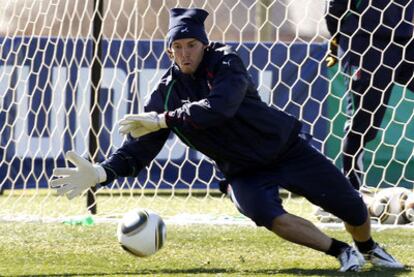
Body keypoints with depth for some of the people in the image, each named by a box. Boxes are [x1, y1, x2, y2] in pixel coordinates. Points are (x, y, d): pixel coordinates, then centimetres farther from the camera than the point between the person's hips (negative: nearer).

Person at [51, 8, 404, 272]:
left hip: (288, 150, -2)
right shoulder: (167, 94, -6)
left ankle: (368, 248, 37)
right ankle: (341, 252, -12)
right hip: (245, 173, 2)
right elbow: (140, 148, -7)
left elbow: (219, 108, -37)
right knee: (267, 214, -31)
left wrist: (163, 120, -37)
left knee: (353, 208, 1)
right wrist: (100, 173, -23)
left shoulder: (226, 63, -18)